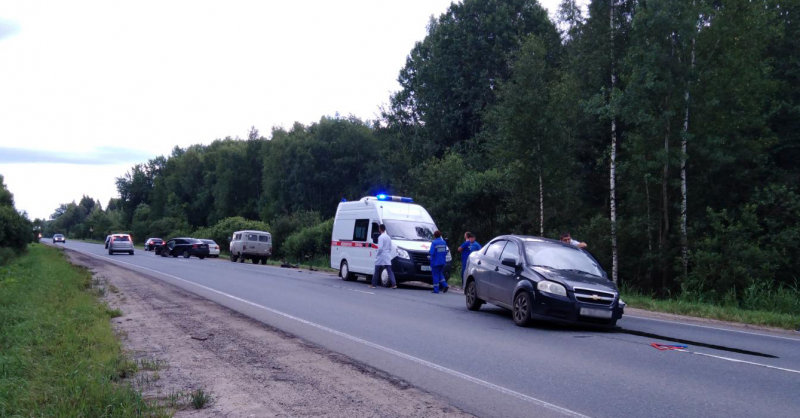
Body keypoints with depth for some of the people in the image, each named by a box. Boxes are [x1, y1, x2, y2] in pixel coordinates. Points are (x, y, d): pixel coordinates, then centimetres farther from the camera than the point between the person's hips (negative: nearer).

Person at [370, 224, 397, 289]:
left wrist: (377, 254, -8)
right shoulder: (388, 237, 13)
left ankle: (373, 285, 11)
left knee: (377, 271, 4)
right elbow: (390, 248, 16)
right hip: (387, 257, 6)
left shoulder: (381, 237, -12)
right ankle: (394, 284, -9)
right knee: (390, 271, 2)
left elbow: (380, 248, -19)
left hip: (381, 257, -6)